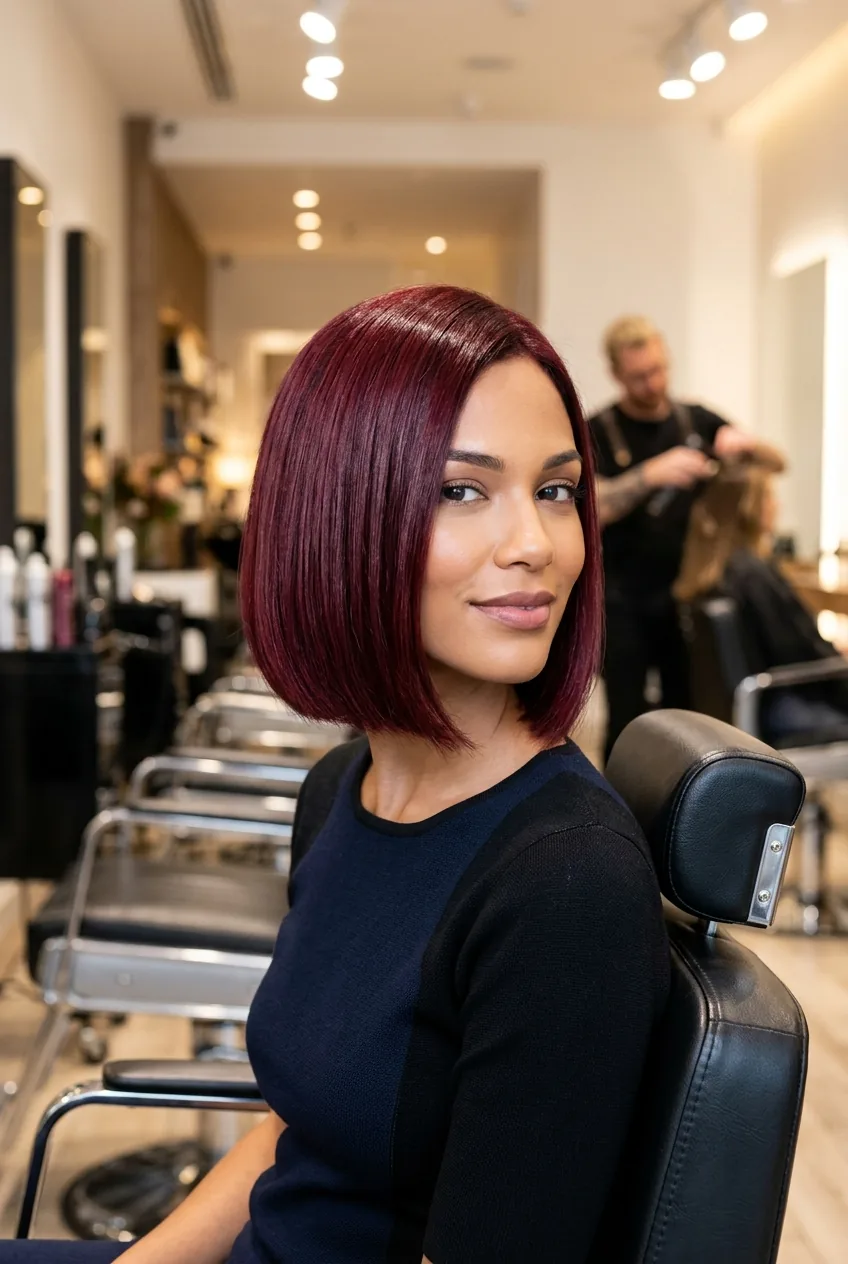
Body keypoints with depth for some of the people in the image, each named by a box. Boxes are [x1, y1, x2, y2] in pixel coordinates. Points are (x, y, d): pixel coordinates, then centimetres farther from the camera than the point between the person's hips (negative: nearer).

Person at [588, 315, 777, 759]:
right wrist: (652, 474, -31)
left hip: (688, 596, 3)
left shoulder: (697, 420, 7)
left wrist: (742, 442, -11)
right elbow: (593, 508, -17)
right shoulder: (598, 432, -3)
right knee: (627, 724, -1)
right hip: (625, 602, -3)